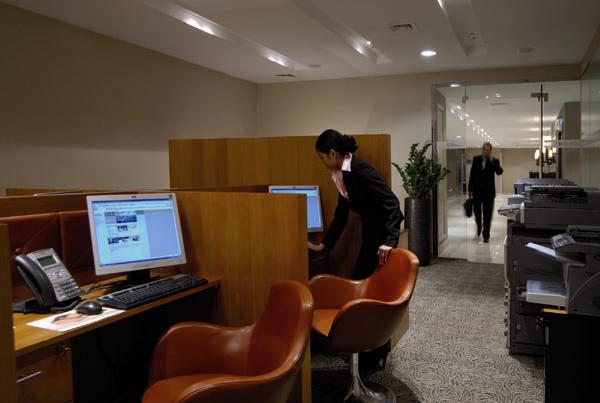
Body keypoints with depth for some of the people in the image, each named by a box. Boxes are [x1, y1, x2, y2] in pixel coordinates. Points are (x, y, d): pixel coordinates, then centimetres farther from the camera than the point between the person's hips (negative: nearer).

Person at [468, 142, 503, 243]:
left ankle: (486, 235, 5)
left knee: (487, 214, -1)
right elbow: (472, 174, 6)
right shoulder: (476, 159, 5)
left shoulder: (494, 161, 0)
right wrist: (470, 189, 3)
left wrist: (492, 161, -21)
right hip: (477, 190, 2)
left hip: (489, 191, -2)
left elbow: (499, 172, -16)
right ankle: (479, 226, 38)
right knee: (477, 211, 8)